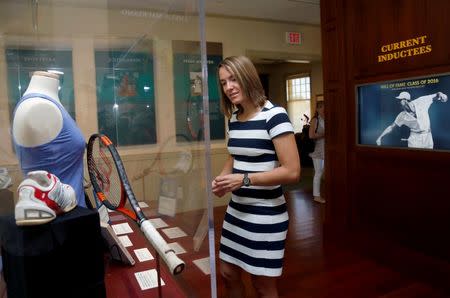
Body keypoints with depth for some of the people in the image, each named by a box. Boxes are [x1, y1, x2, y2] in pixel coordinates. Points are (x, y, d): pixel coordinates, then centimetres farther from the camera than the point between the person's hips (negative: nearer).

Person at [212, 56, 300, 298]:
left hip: (266, 214, -7)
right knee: (228, 273, 20)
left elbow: (292, 171, -20)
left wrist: (244, 179, -23)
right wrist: (222, 179, -1)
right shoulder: (234, 118, 6)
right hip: (236, 210, 7)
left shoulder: (274, 116, -17)